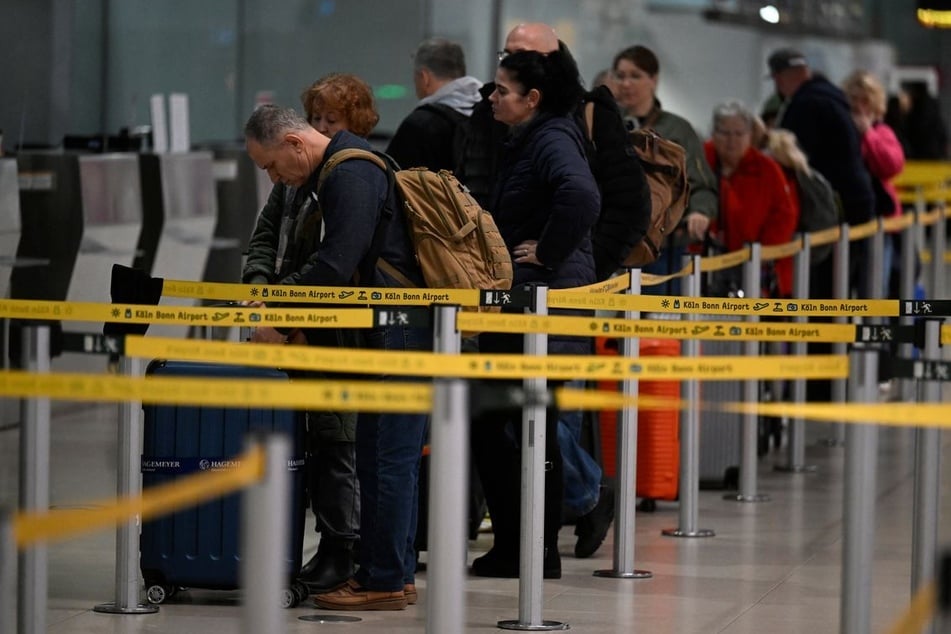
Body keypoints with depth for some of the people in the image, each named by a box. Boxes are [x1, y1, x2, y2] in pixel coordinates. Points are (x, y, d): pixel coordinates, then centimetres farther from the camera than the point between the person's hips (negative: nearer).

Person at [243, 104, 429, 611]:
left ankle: (384, 581, -4)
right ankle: (395, 573, 18)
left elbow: (335, 264, -25)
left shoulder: (353, 175, -19)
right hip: (376, 332, 11)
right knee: (378, 454, 13)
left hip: (403, 330, -11)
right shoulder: (302, 178, 14)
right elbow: (268, 235, 20)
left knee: (387, 457, -7)